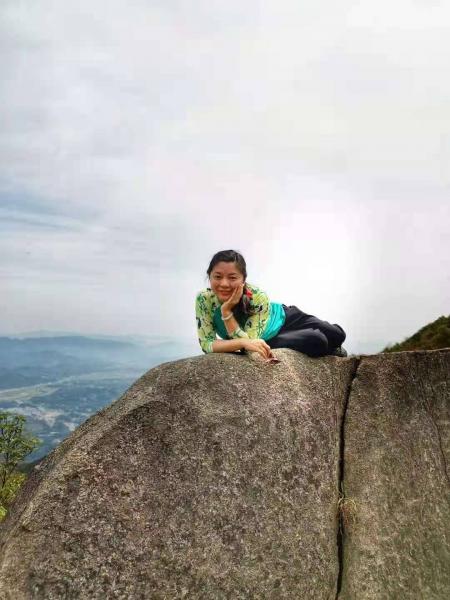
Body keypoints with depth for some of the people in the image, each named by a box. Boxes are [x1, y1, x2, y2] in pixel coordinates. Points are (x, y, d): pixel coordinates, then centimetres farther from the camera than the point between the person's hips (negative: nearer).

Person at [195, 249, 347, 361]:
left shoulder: (258, 297, -37)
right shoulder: (204, 299, -32)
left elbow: (247, 341, -35)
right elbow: (206, 343, -32)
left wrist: (226, 311, -45)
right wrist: (242, 343, -47)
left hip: (284, 317, 0)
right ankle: (326, 349, 21)